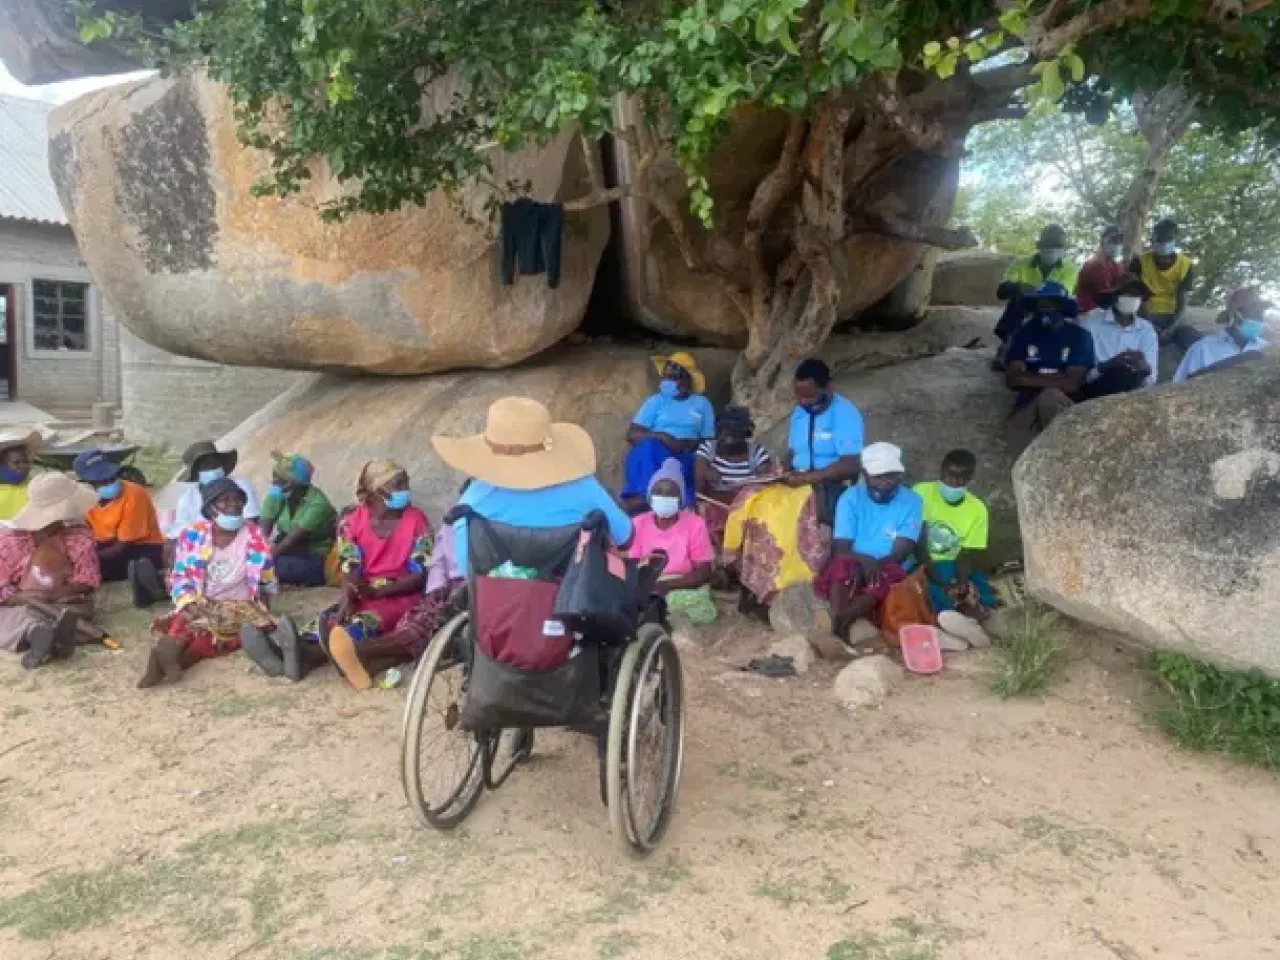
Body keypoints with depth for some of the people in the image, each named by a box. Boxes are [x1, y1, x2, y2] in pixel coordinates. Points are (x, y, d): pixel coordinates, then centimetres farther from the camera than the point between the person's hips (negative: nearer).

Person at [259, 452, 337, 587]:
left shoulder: (317, 503, -20)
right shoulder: (277, 495, -1)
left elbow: (295, 538, -26)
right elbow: (264, 527, -11)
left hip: (314, 559, -6)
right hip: (287, 553, 6)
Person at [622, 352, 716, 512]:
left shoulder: (702, 404, 17)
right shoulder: (656, 401, 14)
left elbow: (708, 441, 13)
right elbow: (632, 434, 4)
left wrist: (691, 444, -10)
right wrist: (660, 436, -14)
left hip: (687, 456, 0)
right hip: (654, 453, 0)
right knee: (649, 446, -35)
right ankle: (644, 495, -47)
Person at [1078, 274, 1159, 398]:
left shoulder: (1147, 331, 12)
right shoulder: (1089, 322, -1)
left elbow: (1150, 380, 4)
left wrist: (1144, 368, -19)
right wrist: (1107, 366, -26)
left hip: (1129, 392, 4)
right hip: (1092, 392, -4)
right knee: (1124, 373, -32)